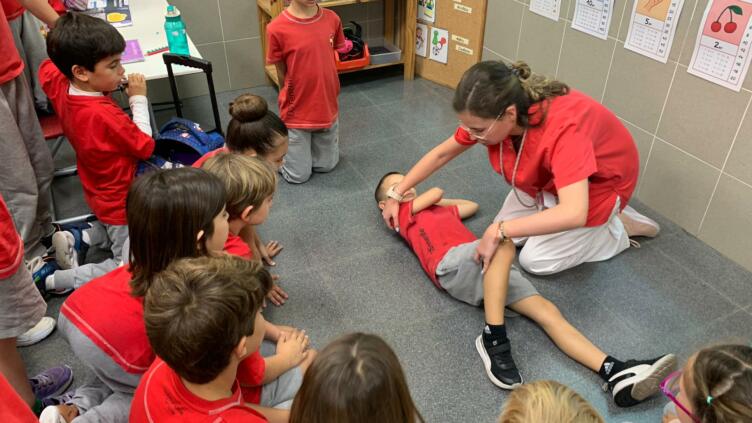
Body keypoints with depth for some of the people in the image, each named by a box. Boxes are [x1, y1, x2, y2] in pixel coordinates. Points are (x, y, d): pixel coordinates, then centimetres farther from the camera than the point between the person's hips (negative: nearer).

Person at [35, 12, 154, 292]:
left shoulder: (60, 89, -10)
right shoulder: (104, 116, -35)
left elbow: (48, 67, 16)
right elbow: (146, 146, -18)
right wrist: (138, 100, -12)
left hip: (102, 195, 9)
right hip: (121, 203, -8)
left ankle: (81, 237, 18)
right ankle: (52, 279, 1)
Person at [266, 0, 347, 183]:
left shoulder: (332, 19, -6)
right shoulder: (277, 29, -18)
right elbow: (282, 74, -5)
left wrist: (325, 98, 10)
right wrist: (291, 101, 6)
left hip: (327, 109, 4)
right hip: (296, 113, -4)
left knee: (326, 165, 16)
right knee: (298, 175, 7)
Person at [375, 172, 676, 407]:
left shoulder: (440, 210, 37)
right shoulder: (402, 213, 16)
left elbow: (472, 206, 48)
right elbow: (437, 192, 10)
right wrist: (431, 197, 31)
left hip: (487, 268, 7)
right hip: (451, 264, -6)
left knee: (546, 310, -12)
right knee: (503, 244, -37)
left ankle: (616, 375, -24)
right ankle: (493, 339, -31)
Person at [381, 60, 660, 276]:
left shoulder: (563, 127, -43)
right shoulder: (491, 114, -22)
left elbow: (573, 214, -51)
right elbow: (443, 152, -8)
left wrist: (499, 231, -49)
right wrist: (396, 194, -7)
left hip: (598, 183, -6)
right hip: (547, 177, 6)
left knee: (536, 260, -5)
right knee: (508, 237, 4)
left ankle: (619, 227, 11)